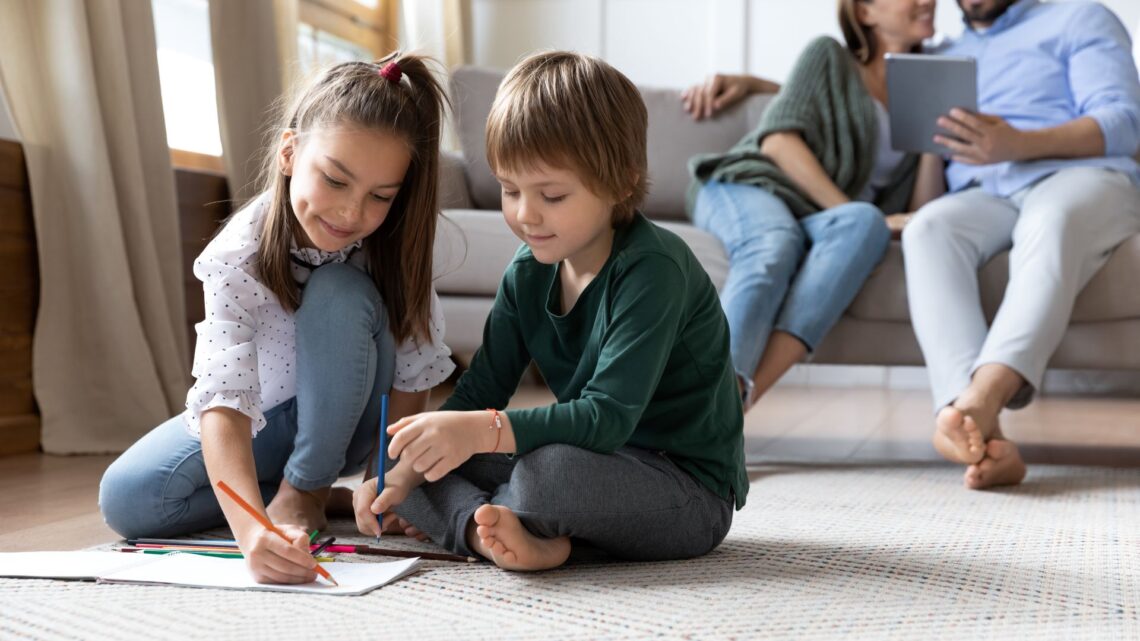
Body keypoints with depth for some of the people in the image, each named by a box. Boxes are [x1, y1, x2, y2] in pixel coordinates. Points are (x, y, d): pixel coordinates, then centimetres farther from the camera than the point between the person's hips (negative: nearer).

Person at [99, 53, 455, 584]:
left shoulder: (393, 243, -24)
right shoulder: (239, 257, -30)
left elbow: (414, 374, -16)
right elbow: (222, 401, -40)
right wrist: (251, 530, -56)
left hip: (344, 420, 1)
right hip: (260, 419, 0)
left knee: (340, 293, -31)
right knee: (124, 500, -20)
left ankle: (306, 489, -15)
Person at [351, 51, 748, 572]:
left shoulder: (652, 269, -22)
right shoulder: (528, 274, 1)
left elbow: (610, 416, -30)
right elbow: (479, 390, 3)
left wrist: (484, 431, -41)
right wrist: (407, 472, -9)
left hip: (689, 489, -7)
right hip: (595, 464, 8)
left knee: (551, 469, -37)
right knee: (434, 460, -2)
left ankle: (480, 524, -8)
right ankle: (506, 536, -24)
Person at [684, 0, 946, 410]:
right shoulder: (828, 56, 13)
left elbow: (920, 212, 13)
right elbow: (778, 140, -5)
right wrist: (848, 211, -14)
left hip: (820, 223, 3)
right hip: (749, 187, -2)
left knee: (866, 223, -34)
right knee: (774, 247, -38)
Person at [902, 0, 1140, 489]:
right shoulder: (942, 56, 30)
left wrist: (1018, 144, -18)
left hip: (1080, 176, -2)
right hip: (981, 198, 2)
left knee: (1050, 220, -38)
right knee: (927, 228, -32)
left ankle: (983, 396, -61)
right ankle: (982, 434, -52)